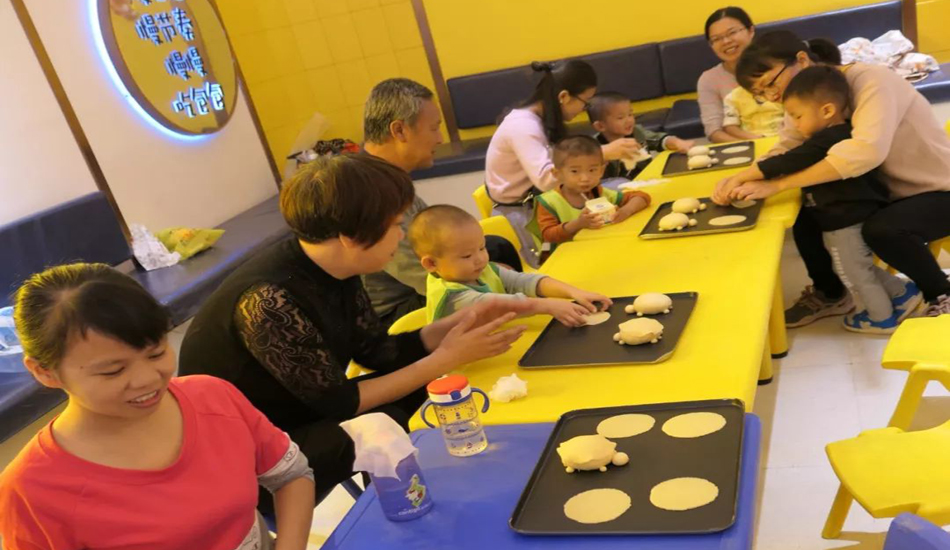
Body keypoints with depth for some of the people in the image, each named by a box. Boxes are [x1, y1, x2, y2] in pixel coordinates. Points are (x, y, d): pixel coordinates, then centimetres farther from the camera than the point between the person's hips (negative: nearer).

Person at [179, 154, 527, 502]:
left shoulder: (334, 269, -7)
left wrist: (461, 323, -8)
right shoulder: (270, 300, -32)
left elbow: (377, 352, 3)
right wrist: (447, 357, -20)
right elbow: (341, 403, -25)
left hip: (304, 415, 8)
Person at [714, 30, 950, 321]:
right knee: (806, 217, -9)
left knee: (881, 229, -34)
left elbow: (867, 150, -43)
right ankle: (831, 294, 16)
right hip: (886, 192, 7)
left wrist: (776, 185, -45)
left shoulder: (871, 81, -27)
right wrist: (740, 179, -30)